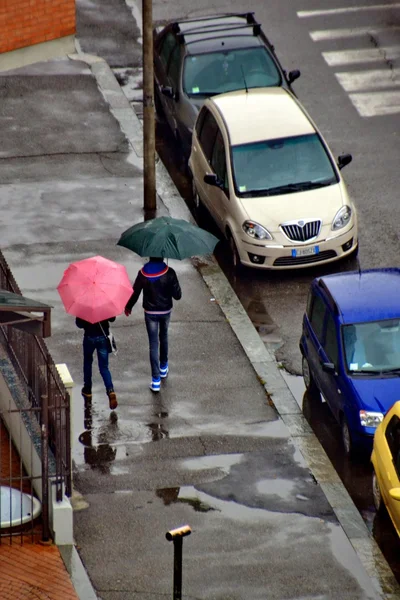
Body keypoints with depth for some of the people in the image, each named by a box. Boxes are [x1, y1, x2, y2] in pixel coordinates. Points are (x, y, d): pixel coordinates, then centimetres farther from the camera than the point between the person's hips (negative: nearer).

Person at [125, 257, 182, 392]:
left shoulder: (143, 273, -15)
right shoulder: (169, 273, -17)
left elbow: (135, 293, -6)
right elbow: (177, 295, -13)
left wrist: (128, 307, 12)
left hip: (150, 313, -1)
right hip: (165, 311, 1)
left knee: (153, 344, 2)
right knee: (164, 337, 27)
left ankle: (156, 380, -2)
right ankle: (163, 367, 43)